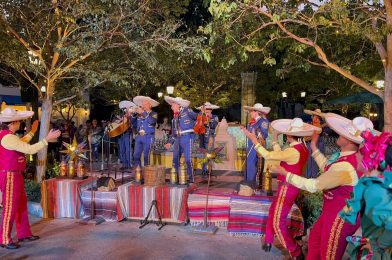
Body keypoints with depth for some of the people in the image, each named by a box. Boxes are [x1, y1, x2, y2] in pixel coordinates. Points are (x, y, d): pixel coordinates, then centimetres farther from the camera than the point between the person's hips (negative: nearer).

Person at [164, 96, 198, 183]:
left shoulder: (187, 111, 0)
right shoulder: (175, 117, 19)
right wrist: (170, 142, 19)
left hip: (187, 137, -7)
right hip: (177, 139, 7)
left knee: (188, 159, -9)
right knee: (175, 159, 7)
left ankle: (191, 178, 0)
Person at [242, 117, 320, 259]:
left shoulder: (293, 151, -27)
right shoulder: (302, 149, 1)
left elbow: (268, 156, -23)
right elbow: (279, 155, 9)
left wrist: (254, 140, -17)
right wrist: (275, 139, 17)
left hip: (287, 189, -9)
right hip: (291, 187, 9)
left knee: (278, 222, 3)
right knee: (273, 212, 23)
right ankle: (268, 241, 38)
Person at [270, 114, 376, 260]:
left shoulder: (345, 167, -35)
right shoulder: (349, 156, -6)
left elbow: (313, 185, -24)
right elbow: (327, 168, 12)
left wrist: (285, 173, -15)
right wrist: (314, 146, 19)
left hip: (340, 217, -9)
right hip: (334, 212, 9)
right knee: (314, 239, 28)